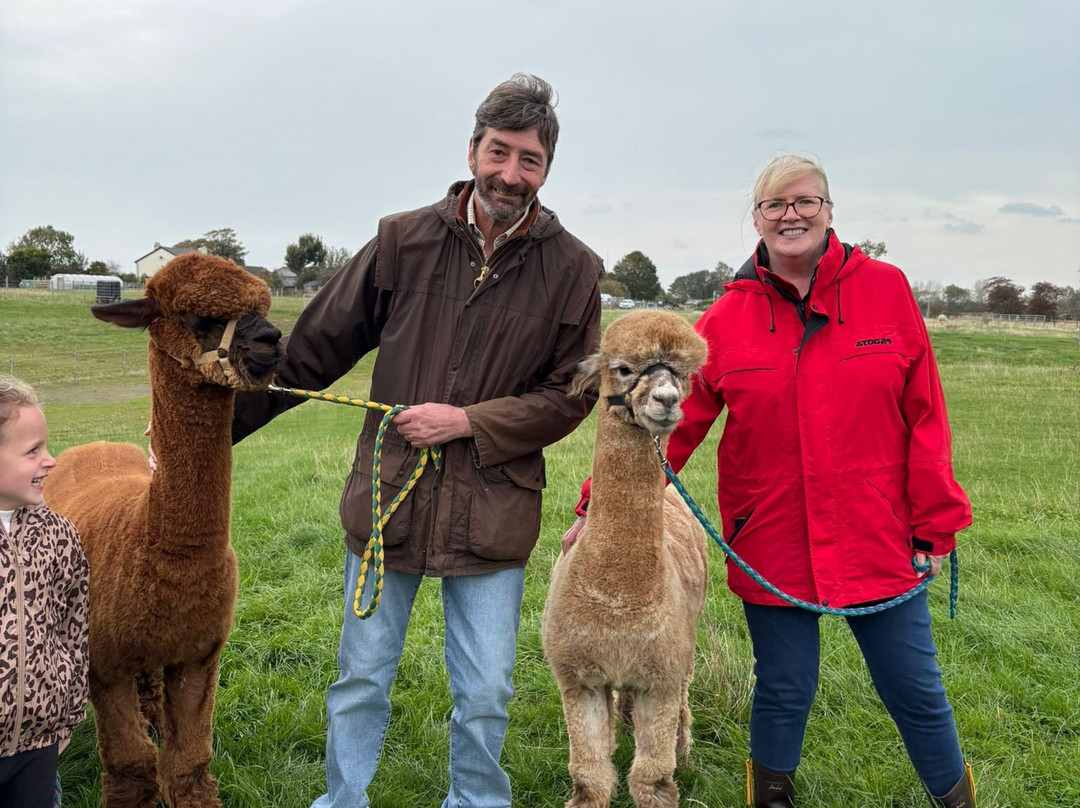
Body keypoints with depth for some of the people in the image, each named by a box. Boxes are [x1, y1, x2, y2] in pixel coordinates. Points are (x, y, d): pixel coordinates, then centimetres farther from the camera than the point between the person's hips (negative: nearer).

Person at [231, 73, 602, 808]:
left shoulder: (573, 269, -4)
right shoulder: (404, 240, -4)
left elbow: (569, 397, -2)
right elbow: (315, 350, 3)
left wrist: (465, 423, -14)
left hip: (491, 515, 0)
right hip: (387, 498, 1)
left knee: (486, 696, 11)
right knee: (362, 681, 16)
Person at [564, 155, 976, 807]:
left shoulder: (885, 289, -2)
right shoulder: (729, 317, -2)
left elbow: (925, 415, 0)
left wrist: (935, 522, 1)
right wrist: (603, 506, -12)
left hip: (876, 538, 0)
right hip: (772, 544, 0)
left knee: (914, 688, 11)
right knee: (785, 689, 10)